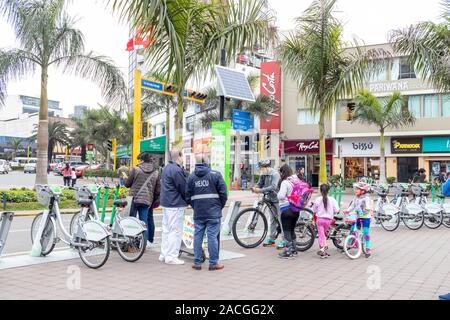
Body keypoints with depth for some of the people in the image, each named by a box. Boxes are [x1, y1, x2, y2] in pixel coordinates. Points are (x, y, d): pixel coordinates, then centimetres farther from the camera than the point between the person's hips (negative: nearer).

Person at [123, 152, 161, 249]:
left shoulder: (135, 170, -3)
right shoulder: (156, 173, 7)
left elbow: (127, 184, 3)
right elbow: (158, 190, 6)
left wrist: (125, 178, 24)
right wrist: (153, 201, 17)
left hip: (135, 198, -3)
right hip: (147, 201, 3)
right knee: (144, 220, 7)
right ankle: (146, 241, 3)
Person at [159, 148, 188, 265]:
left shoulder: (166, 167, 12)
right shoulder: (177, 170, -19)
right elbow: (184, 188, -16)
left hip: (165, 203, 10)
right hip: (176, 205, -10)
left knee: (166, 230, 16)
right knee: (175, 231, -3)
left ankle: (164, 254, 23)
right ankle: (171, 257, 1)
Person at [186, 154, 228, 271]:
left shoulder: (192, 177, 7)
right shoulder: (215, 175, -3)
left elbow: (188, 196, 8)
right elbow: (223, 193, -5)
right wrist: (220, 206, 9)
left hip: (198, 213, 3)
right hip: (213, 212, -3)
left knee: (198, 236, 9)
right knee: (212, 236, 0)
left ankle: (197, 262, 14)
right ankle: (213, 263, 5)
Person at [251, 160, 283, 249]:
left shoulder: (275, 174, -19)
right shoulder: (263, 175, 5)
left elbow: (273, 187, -30)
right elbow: (260, 184, 6)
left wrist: (260, 190, -36)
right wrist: (255, 188, -17)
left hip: (277, 199, -8)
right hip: (270, 199, 8)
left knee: (280, 218, -6)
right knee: (272, 219, 14)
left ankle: (284, 240, -1)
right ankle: (272, 238, 22)